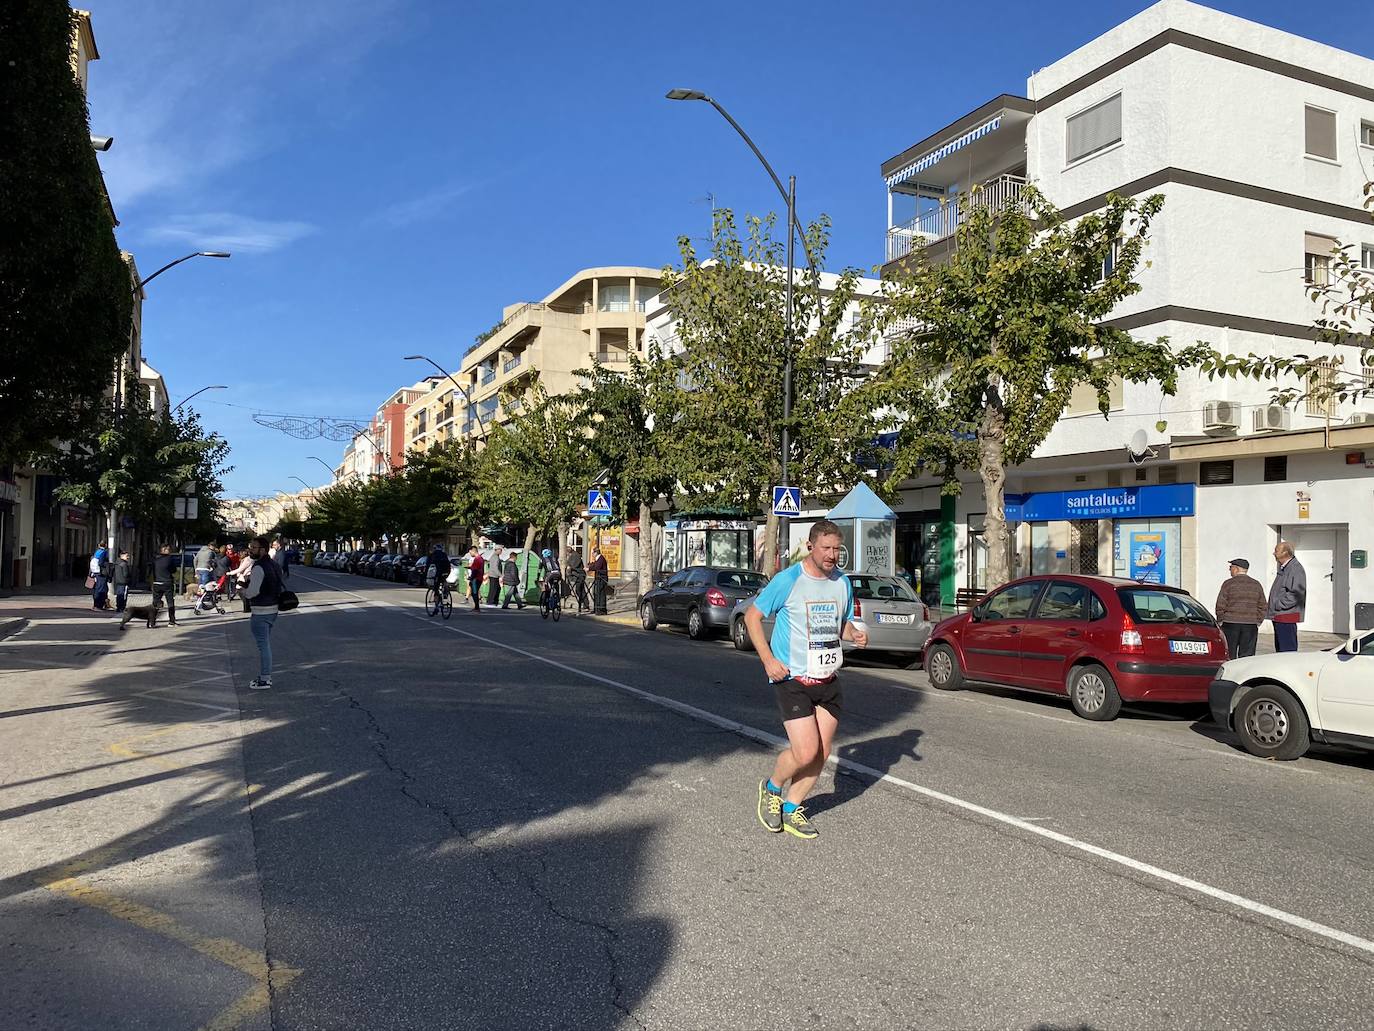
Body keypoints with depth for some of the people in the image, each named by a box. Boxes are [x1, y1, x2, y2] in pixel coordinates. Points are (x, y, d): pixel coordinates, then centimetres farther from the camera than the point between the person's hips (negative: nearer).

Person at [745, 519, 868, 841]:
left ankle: (791, 808, 26)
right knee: (806, 752, -13)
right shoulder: (787, 580, -12)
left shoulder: (843, 582, 6)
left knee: (822, 753, 7)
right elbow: (752, 615, -5)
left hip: (828, 679, 6)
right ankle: (772, 788, 17)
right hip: (792, 679, -6)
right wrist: (768, 659, -13)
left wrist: (856, 634, -5)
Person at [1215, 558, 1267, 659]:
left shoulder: (1228, 584, -4)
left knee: (1229, 655, 2)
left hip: (1231, 624, -3)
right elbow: (1263, 606, 10)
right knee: (1247, 655, 3)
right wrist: (1258, 621, 15)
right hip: (1250, 625, 3)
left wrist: (1220, 621, 5)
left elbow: (1220, 605, -6)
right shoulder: (1256, 585, 9)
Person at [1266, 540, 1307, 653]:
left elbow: (1296, 594, -22)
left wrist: (1277, 605, -19)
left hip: (1287, 616, -10)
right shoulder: (1283, 568, 18)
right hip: (1279, 616, 10)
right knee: (1280, 649, 15)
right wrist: (1270, 607, 14)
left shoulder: (1295, 569, -13)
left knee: (1288, 650, -9)